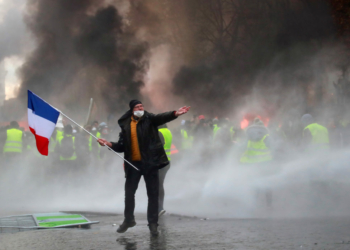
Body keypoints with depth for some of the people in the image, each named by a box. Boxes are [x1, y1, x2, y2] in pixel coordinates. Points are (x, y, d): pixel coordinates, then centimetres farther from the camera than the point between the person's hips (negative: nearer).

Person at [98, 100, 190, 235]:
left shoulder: (149, 119, -2)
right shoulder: (125, 125, 6)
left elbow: (162, 117, -22)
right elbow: (122, 146, 9)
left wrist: (175, 113, -41)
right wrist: (110, 144, -8)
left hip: (149, 162, -3)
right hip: (133, 163, 3)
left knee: (153, 193, 2)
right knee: (129, 192, 11)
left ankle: (153, 222, 10)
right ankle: (128, 220, 29)